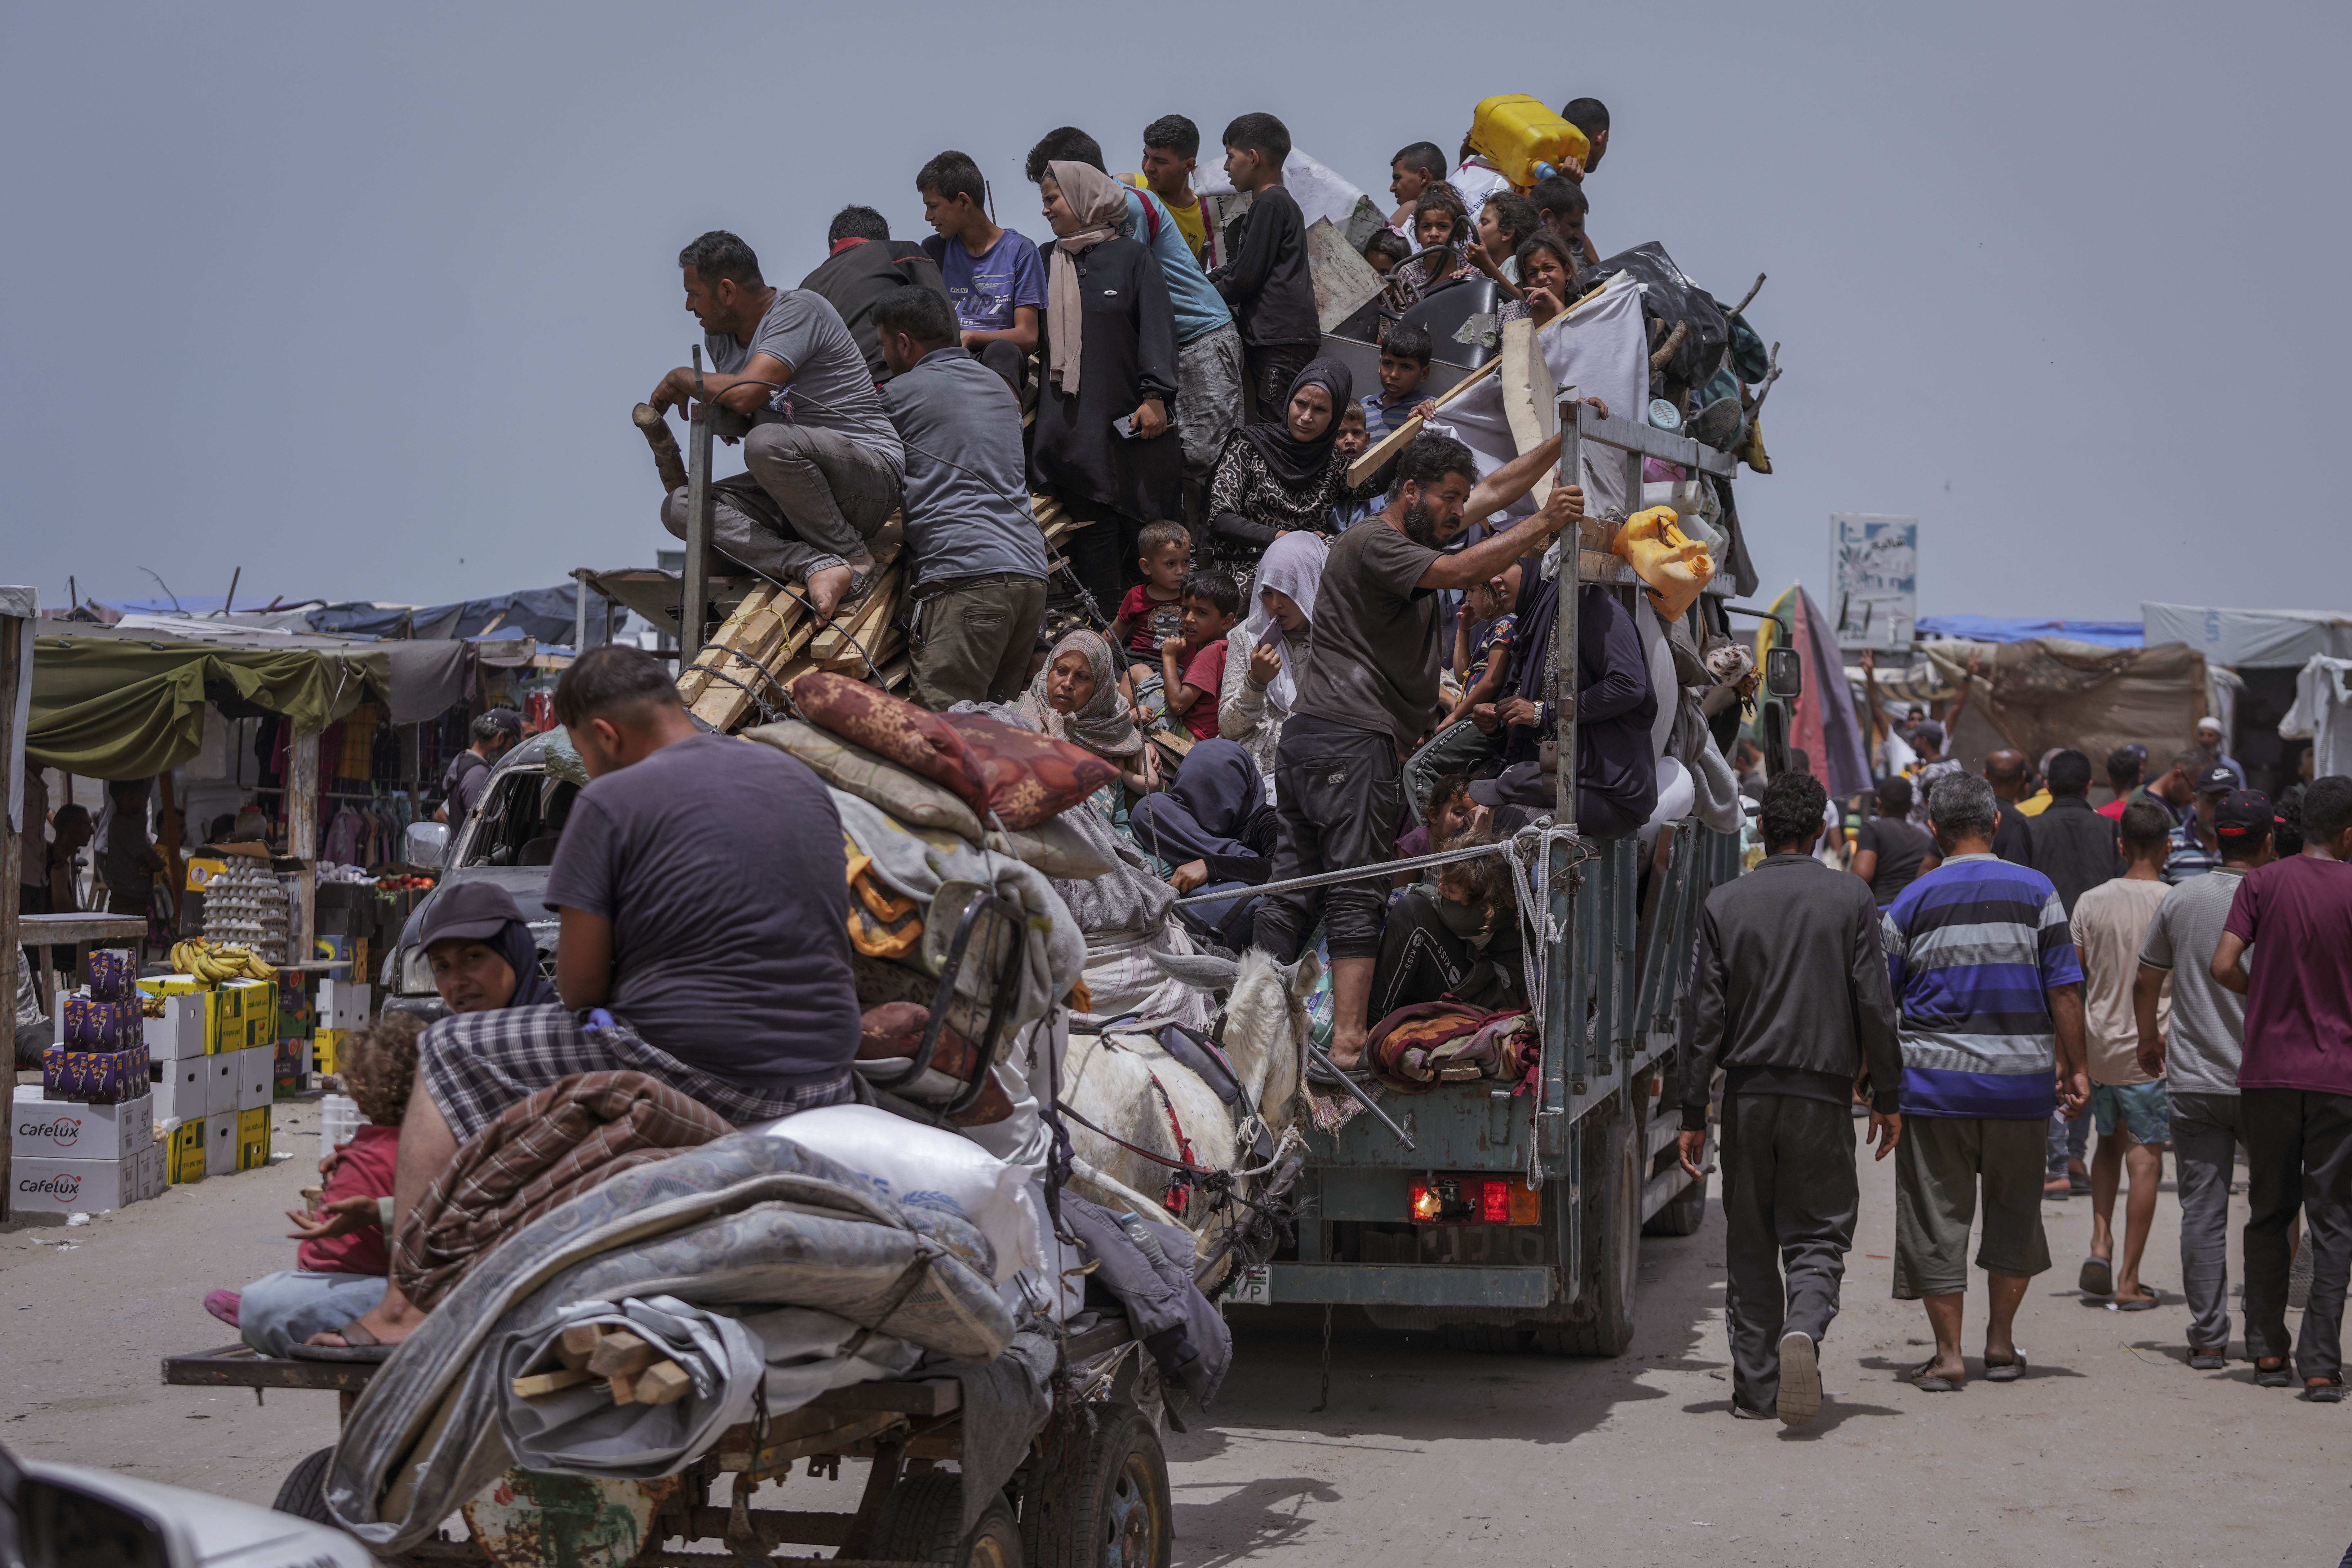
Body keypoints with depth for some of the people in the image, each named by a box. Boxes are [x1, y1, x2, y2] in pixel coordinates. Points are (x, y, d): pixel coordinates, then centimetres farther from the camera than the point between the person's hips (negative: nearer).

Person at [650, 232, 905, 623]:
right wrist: (714, 417, 3)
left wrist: (681, 378, -9)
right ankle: (818, 567, -28)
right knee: (679, 508, -10)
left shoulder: (799, 309, -15)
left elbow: (744, 394, -26)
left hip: (870, 479, -9)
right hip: (787, 501, 9)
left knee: (767, 442, -37)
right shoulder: (719, 336, 12)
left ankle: (853, 558, -15)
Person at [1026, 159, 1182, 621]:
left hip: (1128, 420, -2)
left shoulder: (1131, 258, 4)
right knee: (1092, 529, -4)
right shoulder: (1048, 263, 15)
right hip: (1071, 424, 3)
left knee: (1146, 523, -1)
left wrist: (1155, 397, -12)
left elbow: (1157, 329, -2)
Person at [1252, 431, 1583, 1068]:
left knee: (1295, 884, 6)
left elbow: (1497, 490, 24)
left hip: (1309, 735, 10)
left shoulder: (1412, 530, 21)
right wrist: (1541, 525, -23)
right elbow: (1459, 571, -23)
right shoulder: (1373, 543, -8)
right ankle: (1348, 1041, -16)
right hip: (1352, 737, -10)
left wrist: (1564, 440, 18)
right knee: (1355, 893, -12)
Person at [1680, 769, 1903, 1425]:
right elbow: (1874, 1005, -2)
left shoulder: (1725, 903, 1)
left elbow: (1704, 1015, 0)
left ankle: (1755, 1387, 12)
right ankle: (1803, 1329, -23)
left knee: (1749, 1244, 11)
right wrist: (1886, 1097, 7)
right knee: (1817, 1234, 6)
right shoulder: (1851, 899, -1)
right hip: (1822, 1093, -1)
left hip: (1747, 1092, 1)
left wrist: (1694, 1114, 4)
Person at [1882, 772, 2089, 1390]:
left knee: (1937, 1216, 5)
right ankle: (2001, 1343, 22)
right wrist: (2073, 1067, 6)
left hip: (1934, 1079, -1)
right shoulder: (2035, 892, -1)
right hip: (2019, 1081, 1)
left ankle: (1948, 1354, 5)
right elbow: (2064, 990, -3)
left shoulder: (1912, 902, -1)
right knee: (2013, 1210, 16)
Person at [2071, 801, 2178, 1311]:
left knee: (2110, 1144, 22)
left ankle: (2100, 1243, 6)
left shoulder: (2091, 903, 0)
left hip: (2099, 1044, 3)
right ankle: (2128, 1281, 2)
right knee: (2145, 1159, 1)